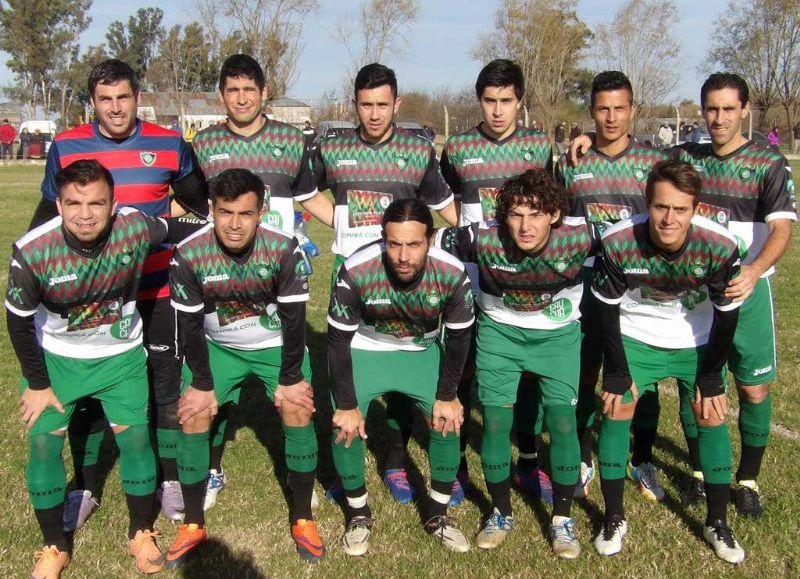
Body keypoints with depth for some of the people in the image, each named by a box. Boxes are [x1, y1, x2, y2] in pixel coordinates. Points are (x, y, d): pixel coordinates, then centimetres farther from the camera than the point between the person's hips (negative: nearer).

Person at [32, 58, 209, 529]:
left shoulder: (168, 145, -2)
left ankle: (172, 480, 25)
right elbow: (50, 215, 9)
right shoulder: (66, 147, -1)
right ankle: (85, 490, 23)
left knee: (167, 387, 8)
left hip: (157, 291, 0)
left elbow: (199, 201, 12)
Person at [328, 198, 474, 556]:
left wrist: (447, 395, -8)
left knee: (449, 421, -7)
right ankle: (358, 515, 13)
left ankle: (437, 514, 16)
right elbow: (338, 340, -20)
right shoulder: (357, 273, -34)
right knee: (346, 428, -13)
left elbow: (459, 336, -10)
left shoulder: (452, 274, -29)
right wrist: (347, 404, -16)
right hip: (364, 350, -1)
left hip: (422, 351, 2)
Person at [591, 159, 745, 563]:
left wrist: (711, 379, -8)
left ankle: (717, 523, 17)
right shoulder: (618, 243, -29)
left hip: (698, 341, 1)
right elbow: (607, 308, -14)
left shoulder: (720, 247, -28)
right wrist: (617, 372, -11)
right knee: (617, 410, -6)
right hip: (635, 335, 0)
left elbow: (727, 314, -13)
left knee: (712, 417, -1)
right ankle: (614, 519, 10)